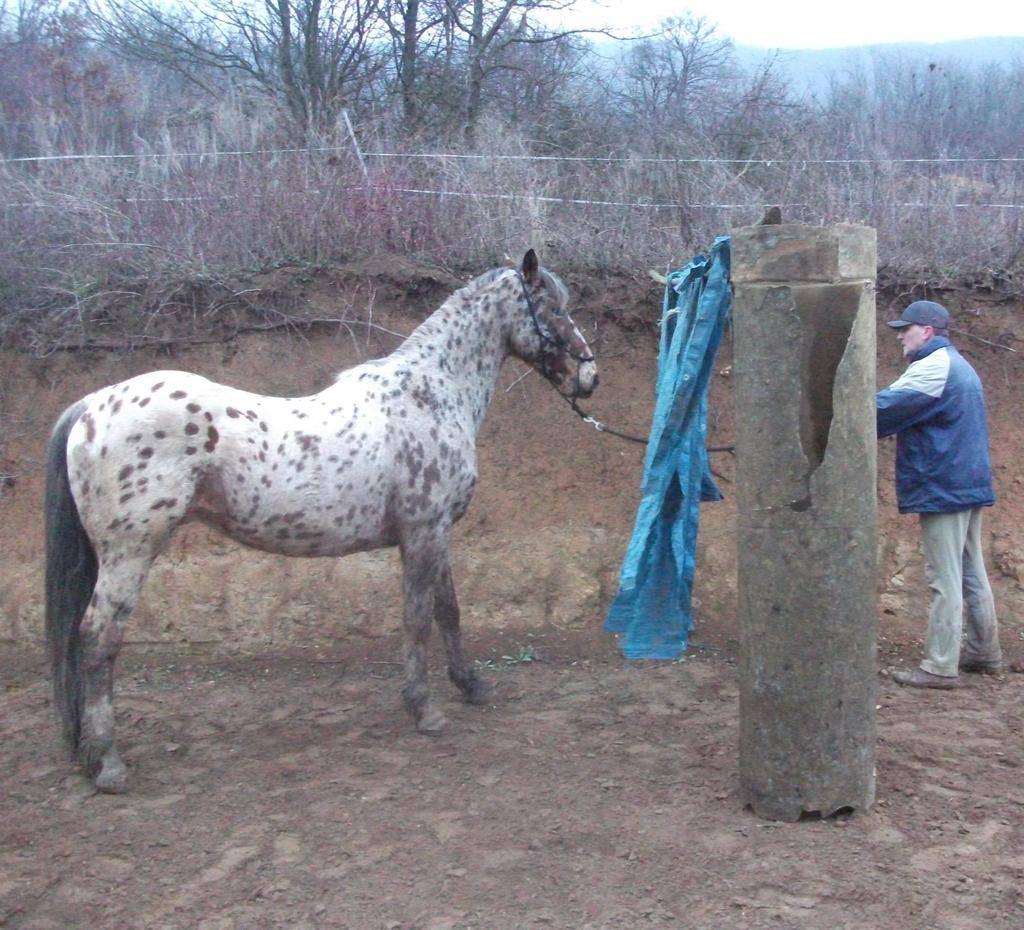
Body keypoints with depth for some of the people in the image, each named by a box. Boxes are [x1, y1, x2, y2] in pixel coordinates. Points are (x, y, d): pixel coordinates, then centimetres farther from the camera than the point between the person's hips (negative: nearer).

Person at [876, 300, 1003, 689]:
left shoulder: (933, 369, -16)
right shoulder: (956, 365, 18)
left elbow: (884, 409, -21)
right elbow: (907, 416, 16)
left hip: (942, 489, -10)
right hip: (969, 484, 10)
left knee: (945, 580, -6)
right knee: (971, 575, 17)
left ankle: (940, 667, -1)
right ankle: (984, 652, 28)